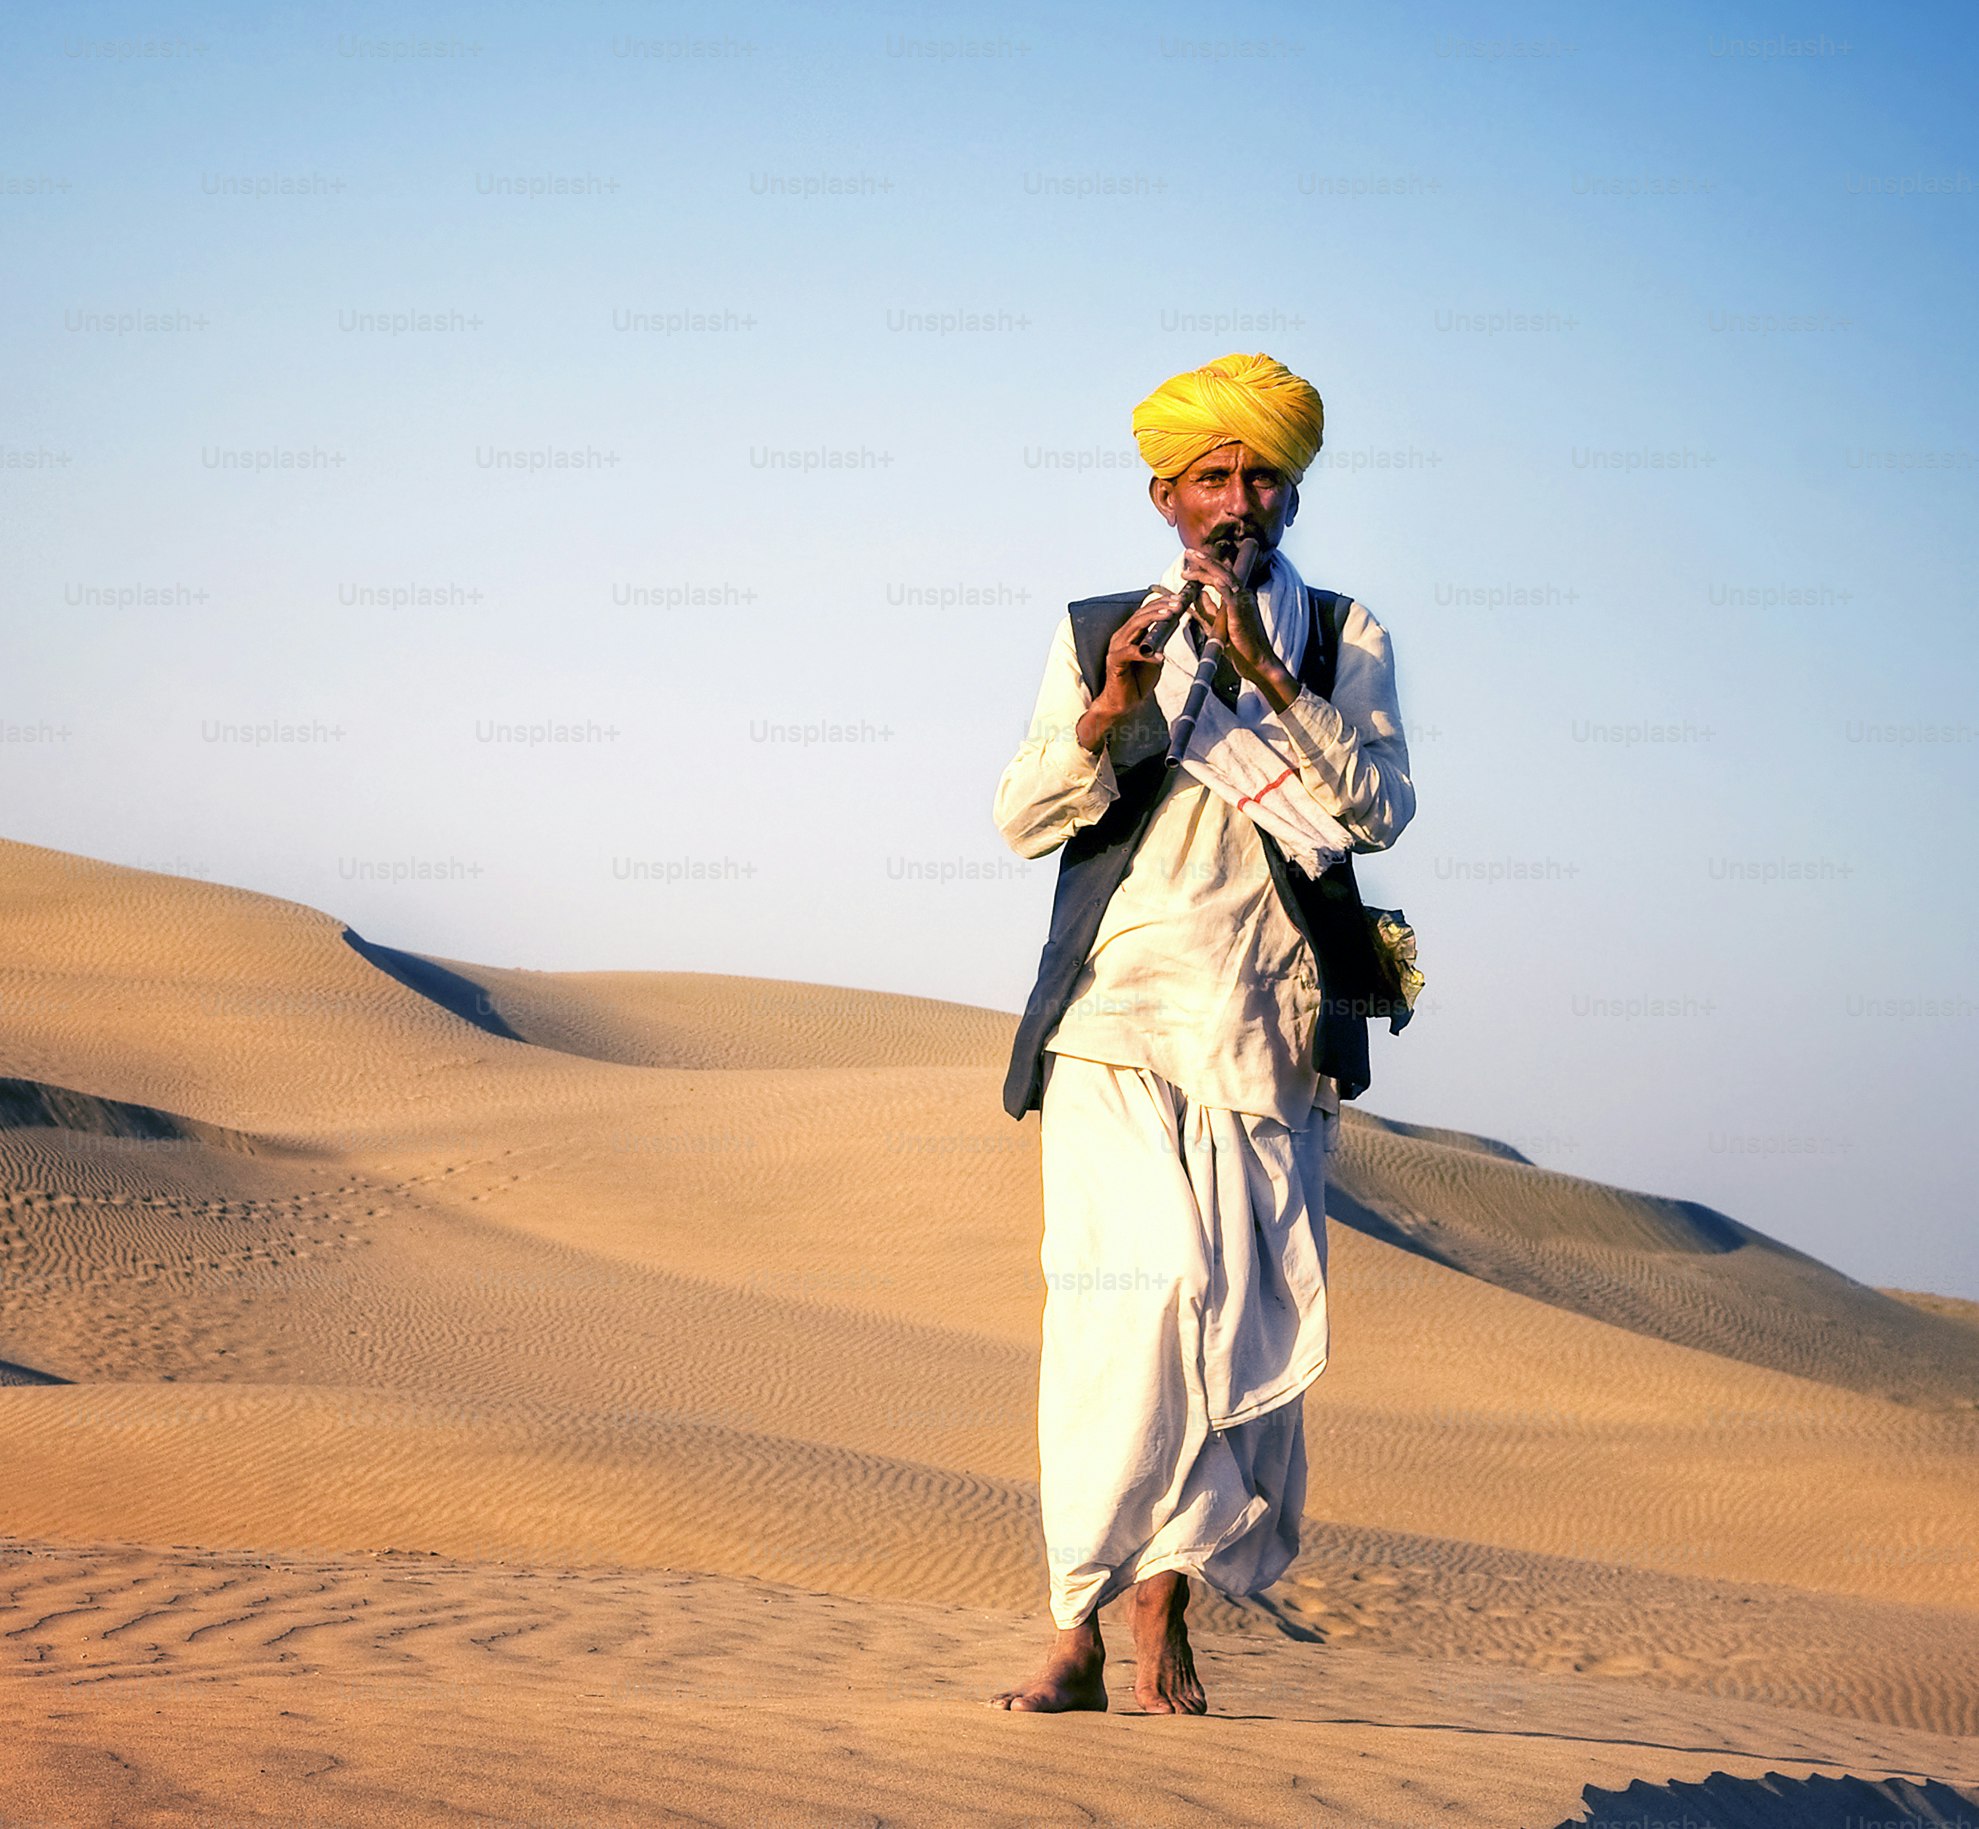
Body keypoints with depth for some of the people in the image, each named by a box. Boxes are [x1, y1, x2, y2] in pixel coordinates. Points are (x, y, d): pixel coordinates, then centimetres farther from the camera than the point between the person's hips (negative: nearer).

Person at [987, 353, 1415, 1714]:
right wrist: (1109, 710, -10)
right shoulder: (1097, 633, 15)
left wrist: (1270, 681, -13)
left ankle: (1166, 1618, 6)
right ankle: (1078, 1630, -15)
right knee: (1139, 1292, -17)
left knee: (1248, 1323, -4)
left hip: (1270, 1037, 1)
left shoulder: (1344, 639, 13)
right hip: (1118, 1017, -1)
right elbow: (1023, 820, 7)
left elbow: (1380, 809, -2)